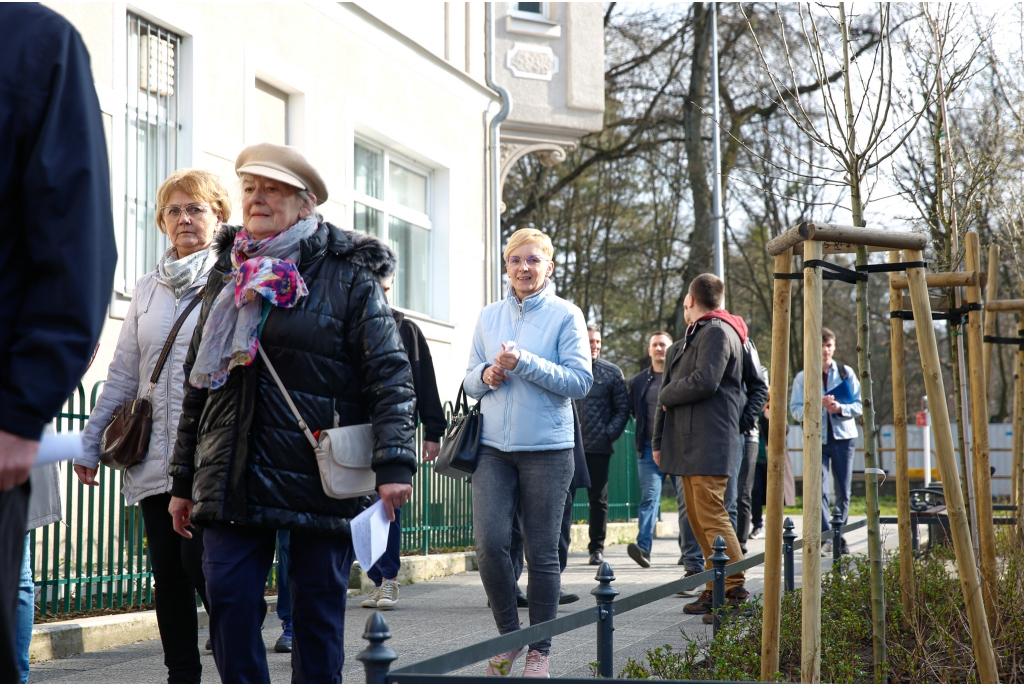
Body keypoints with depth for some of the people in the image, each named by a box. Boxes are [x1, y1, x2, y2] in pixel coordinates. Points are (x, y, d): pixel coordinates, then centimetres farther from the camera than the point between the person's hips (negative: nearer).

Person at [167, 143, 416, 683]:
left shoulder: (349, 277, 0)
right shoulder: (227, 276, 14)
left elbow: (390, 375, -5)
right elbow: (198, 384, 19)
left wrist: (393, 462, -16)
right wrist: (183, 480, 17)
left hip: (319, 472, -4)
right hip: (233, 477, 4)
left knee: (317, 609, 3)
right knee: (228, 603, -5)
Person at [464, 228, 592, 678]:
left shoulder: (566, 316, 0)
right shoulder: (489, 317, 12)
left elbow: (580, 381, -8)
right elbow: (470, 381, 17)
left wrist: (524, 362, -17)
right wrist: (485, 376, -6)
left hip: (547, 447, -3)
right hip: (494, 446, 3)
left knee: (542, 552, 1)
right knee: (489, 543, -10)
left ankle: (539, 651, 12)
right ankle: (509, 635, 10)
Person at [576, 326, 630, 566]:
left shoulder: (612, 372, 6)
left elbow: (622, 409, 6)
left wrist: (609, 435, -5)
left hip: (598, 447, 0)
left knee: (598, 499, 5)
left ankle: (597, 548, 15)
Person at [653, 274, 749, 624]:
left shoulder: (717, 332, -8)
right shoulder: (691, 338, 23)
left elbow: (704, 382, -21)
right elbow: (669, 391, 26)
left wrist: (667, 394, -5)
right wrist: (659, 441, 23)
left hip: (708, 445, -10)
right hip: (689, 444, 10)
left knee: (712, 517, -14)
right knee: (698, 519, 9)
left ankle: (736, 592, -14)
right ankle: (715, 591, 12)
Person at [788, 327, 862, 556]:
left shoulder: (846, 373, 8)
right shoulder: (802, 377, 5)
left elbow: (859, 405, 4)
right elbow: (796, 410, -2)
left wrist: (840, 408, -15)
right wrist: (817, 405, -18)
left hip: (843, 436, 2)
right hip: (816, 438, -2)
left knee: (843, 492, 6)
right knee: (820, 490, -13)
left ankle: (839, 536, 18)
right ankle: (826, 538, -16)